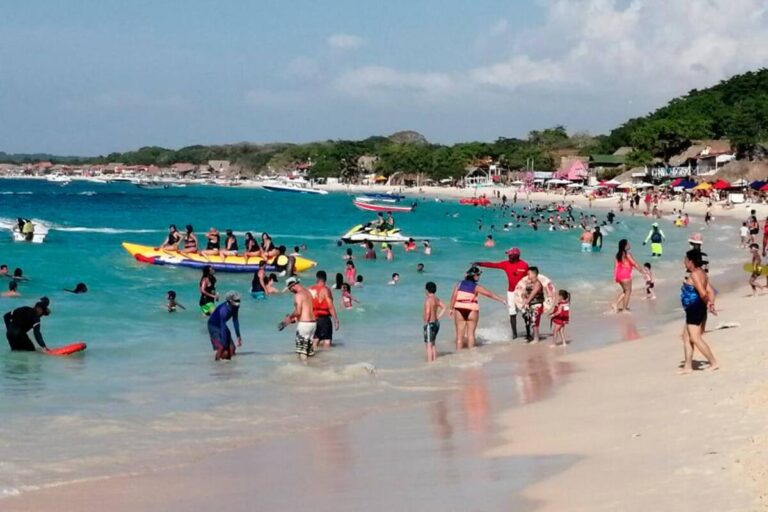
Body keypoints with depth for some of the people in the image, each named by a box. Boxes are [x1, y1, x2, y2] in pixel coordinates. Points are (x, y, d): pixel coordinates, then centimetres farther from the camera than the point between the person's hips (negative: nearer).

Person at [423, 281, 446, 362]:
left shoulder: (428, 300, -18)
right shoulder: (437, 299, 8)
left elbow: (427, 312, -27)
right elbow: (444, 308, 14)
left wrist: (426, 322, -14)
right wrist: (437, 318, 12)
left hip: (430, 324, -9)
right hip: (436, 323, 9)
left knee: (428, 345, -4)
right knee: (432, 344, 20)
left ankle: (429, 363, -4)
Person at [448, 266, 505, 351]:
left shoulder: (459, 284, 4)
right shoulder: (476, 287, -3)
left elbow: (453, 297, 0)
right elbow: (490, 294, -3)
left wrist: (451, 308, 6)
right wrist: (502, 300, 2)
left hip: (459, 309, 2)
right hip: (472, 310, -2)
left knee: (459, 334, 5)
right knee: (471, 333, 7)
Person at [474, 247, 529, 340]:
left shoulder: (524, 265, -8)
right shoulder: (506, 264, -1)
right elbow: (493, 265, -8)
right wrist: (480, 264, -19)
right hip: (511, 291, 3)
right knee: (512, 313, 4)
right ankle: (514, 333, 13)